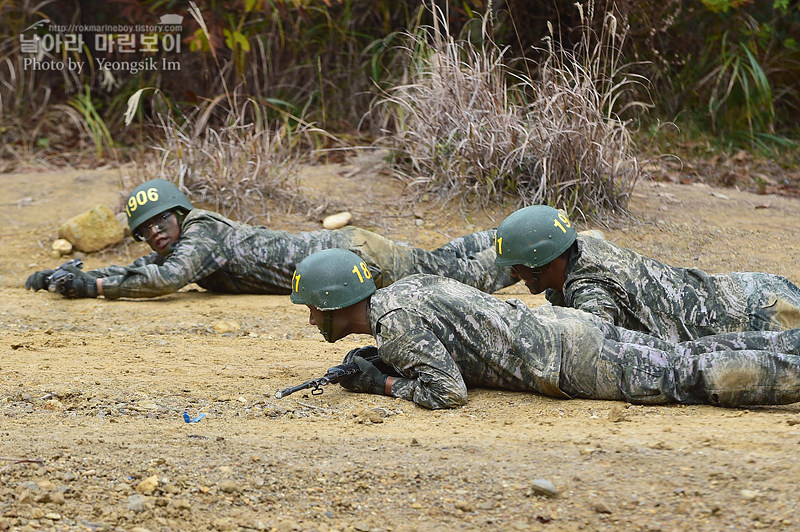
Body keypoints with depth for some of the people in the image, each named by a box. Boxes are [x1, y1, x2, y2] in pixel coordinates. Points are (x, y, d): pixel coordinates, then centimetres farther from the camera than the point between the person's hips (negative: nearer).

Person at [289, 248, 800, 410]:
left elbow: (447, 392, -20)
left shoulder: (393, 322, -13)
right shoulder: (404, 288, 15)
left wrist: (381, 382, -7)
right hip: (566, 326, 9)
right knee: (688, 358, 11)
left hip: (569, 360, -8)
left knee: (690, 376, -11)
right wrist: (384, 359, 15)